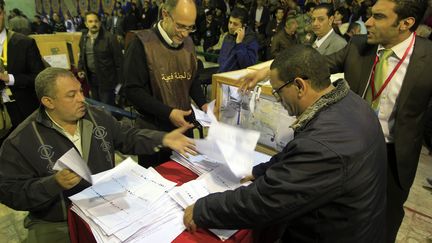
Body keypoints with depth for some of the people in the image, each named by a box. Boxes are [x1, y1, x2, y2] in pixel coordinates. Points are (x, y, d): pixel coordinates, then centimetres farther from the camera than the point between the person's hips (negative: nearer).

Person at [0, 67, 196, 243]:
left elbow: (127, 137, 5)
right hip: (57, 225, -2)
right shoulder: (21, 141, -14)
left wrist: (164, 139, -9)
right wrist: (55, 184, -28)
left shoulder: (97, 117, 1)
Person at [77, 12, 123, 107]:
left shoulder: (109, 38, -14)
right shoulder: (83, 38, 6)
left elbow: (119, 60, -13)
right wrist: (80, 69, 6)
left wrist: (119, 81, -14)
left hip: (107, 79, -6)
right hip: (91, 78, 6)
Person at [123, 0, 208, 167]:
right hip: (154, 129, -5)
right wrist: (168, 113, -22)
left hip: (185, 125, 5)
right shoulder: (142, 43, -14)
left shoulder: (188, 43, 4)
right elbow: (133, 90, -16)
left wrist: (202, 103, -3)